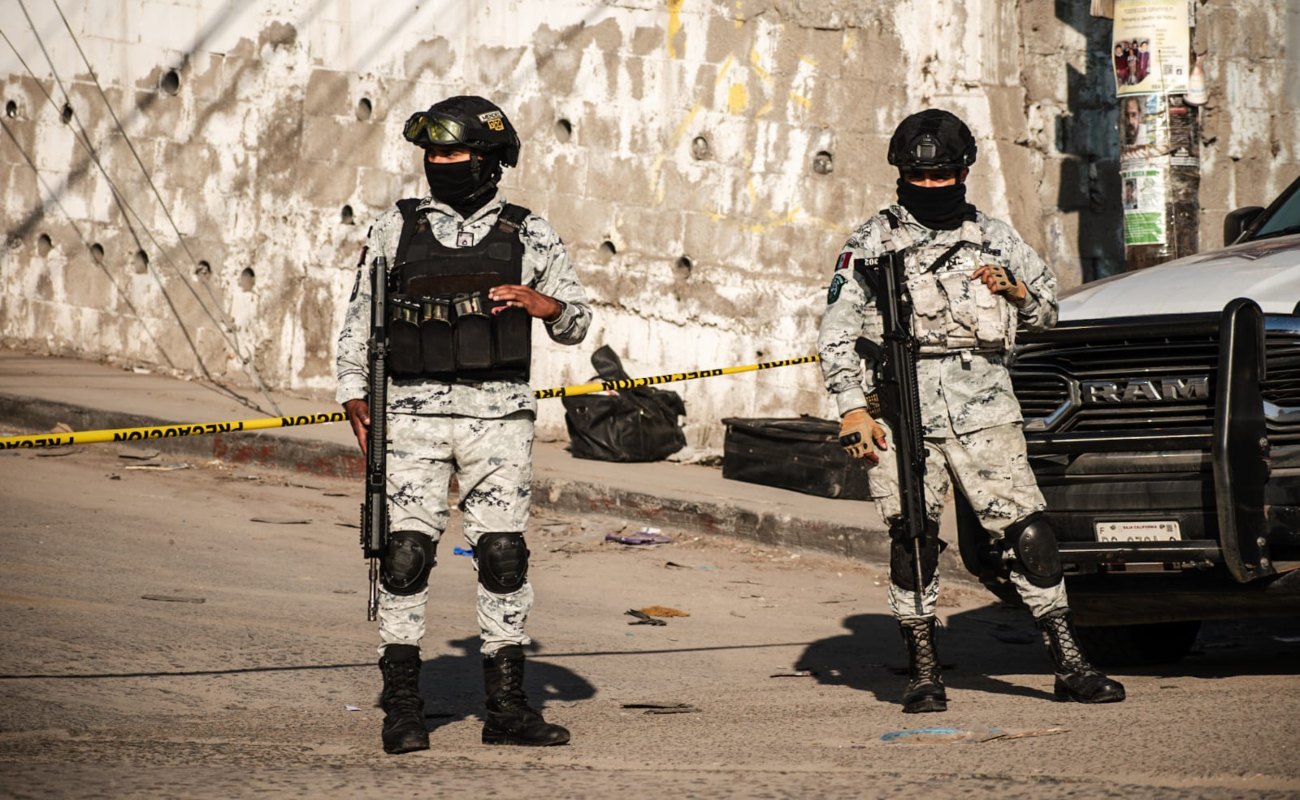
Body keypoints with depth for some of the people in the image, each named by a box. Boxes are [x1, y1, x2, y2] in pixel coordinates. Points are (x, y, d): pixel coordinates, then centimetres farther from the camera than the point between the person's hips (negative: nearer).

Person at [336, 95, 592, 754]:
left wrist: (544, 304, -11)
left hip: (498, 413, 0)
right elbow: (360, 318, 12)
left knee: (503, 554, -1)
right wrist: (354, 394, 2)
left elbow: (577, 322, 10)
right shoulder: (396, 229, 8)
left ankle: (506, 707, 8)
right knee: (406, 551, -6)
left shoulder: (528, 234, 7)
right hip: (414, 411, 0)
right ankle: (402, 705, 2)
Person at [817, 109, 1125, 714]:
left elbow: (1047, 311, 24)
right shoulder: (872, 243, 9)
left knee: (1026, 532, -6)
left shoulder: (993, 239, 16)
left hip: (982, 411, 1)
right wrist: (852, 410, -5)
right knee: (912, 542, -4)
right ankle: (924, 675, 6)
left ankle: (1070, 666, -3)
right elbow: (837, 332, 6)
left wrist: (1014, 290, 1)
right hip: (902, 412, -1)